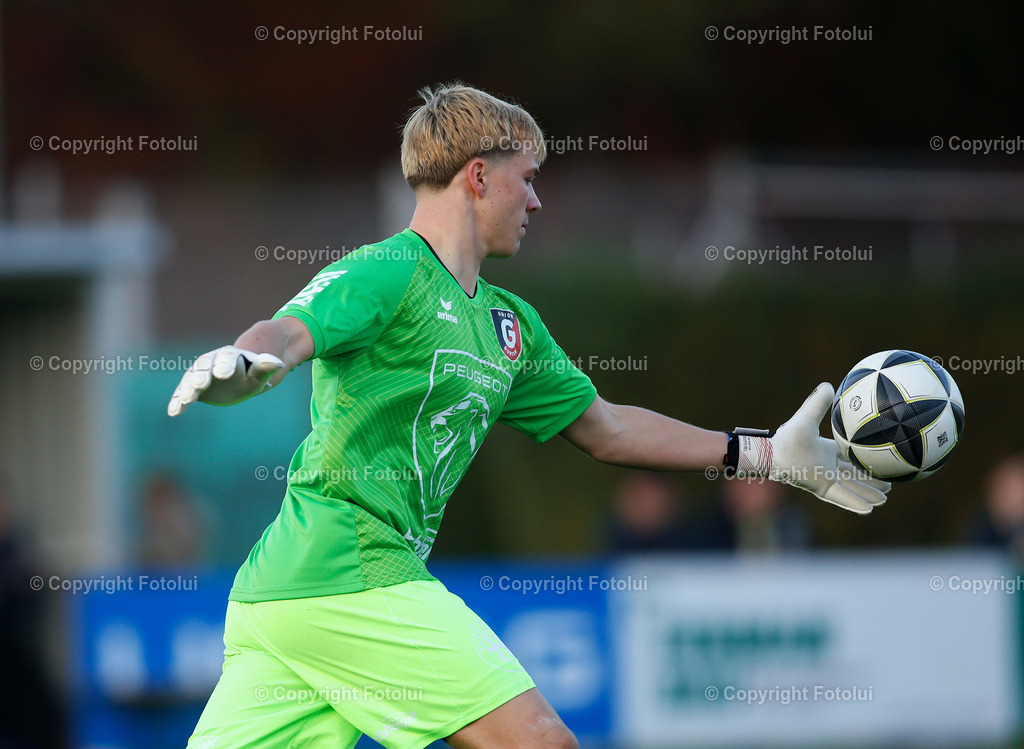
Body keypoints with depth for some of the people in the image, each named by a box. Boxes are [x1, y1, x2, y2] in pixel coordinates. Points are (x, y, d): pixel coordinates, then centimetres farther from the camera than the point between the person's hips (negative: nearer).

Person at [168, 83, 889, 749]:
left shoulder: (510, 323, 22)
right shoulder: (391, 271, -7)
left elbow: (606, 429, 30)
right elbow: (287, 335, -25)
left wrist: (768, 455, 30)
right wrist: (243, 361, -49)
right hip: (355, 580, -10)